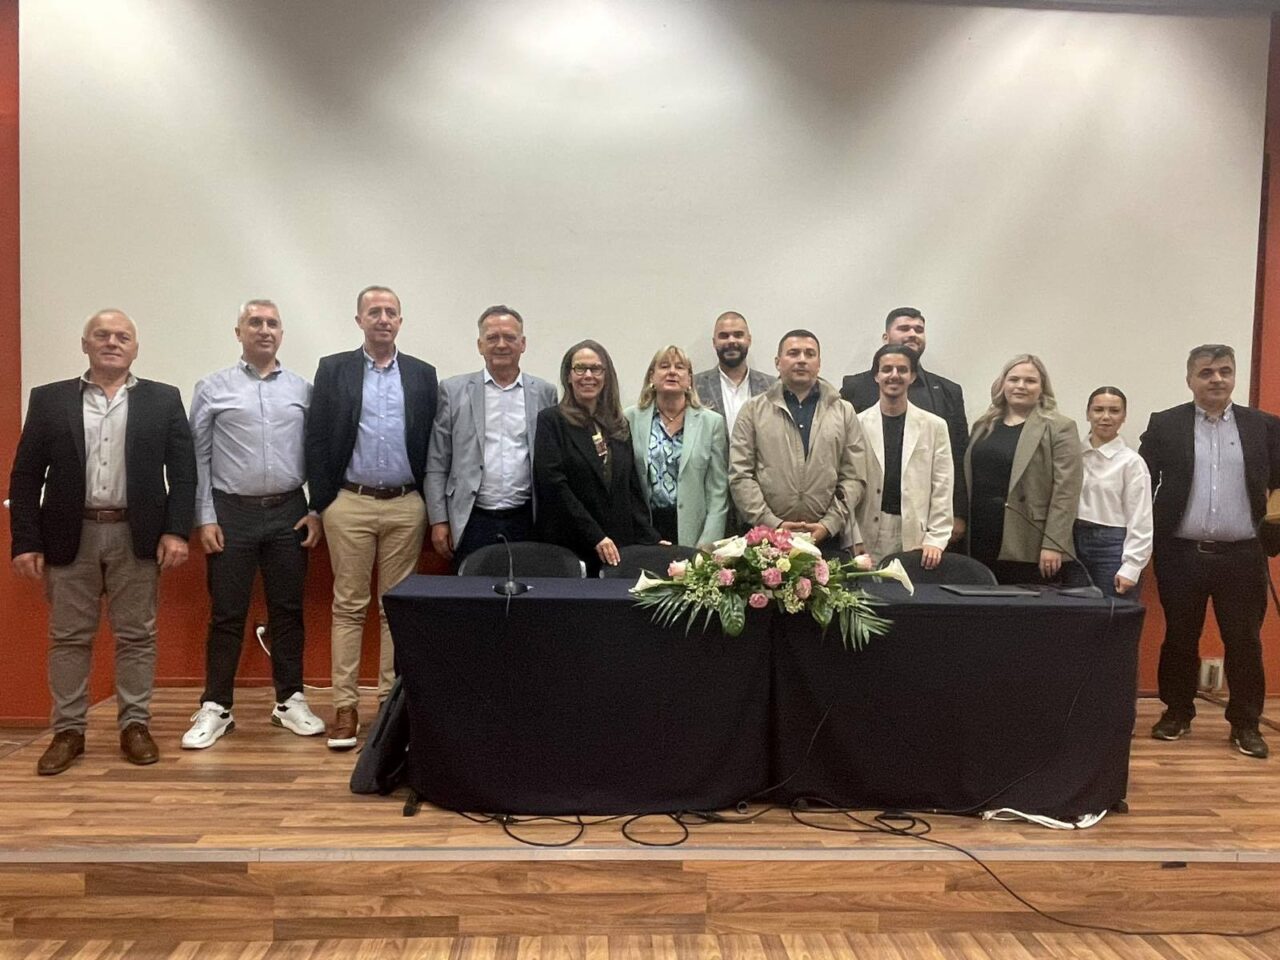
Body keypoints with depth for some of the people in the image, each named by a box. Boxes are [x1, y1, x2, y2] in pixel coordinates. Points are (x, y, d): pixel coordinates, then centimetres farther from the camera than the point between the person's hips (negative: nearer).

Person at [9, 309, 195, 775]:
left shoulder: (163, 400, 4)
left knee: (136, 635, 6)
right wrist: (25, 542, -4)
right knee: (69, 637, 8)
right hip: (70, 536, 1)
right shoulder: (48, 400, 6)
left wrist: (176, 530, -9)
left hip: (136, 536, -1)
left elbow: (182, 470, 1)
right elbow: (25, 476, 4)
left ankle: (135, 725, 17)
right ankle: (68, 731, 19)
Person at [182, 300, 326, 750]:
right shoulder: (213, 388, 3)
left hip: (288, 513, 2)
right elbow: (199, 457, 1)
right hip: (232, 512, -1)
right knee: (227, 614, 4)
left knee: (288, 610, 8)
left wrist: (316, 511, 1)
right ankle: (215, 707, 14)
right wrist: (205, 518, -4)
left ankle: (290, 700, 19)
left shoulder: (302, 390, 7)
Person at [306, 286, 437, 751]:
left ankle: (392, 700, 15)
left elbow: (432, 444, 7)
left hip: (406, 506, 1)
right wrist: (321, 503, -1)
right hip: (350, 504, -1)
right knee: (349, 606, 4)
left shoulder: (423, 375, 7)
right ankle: (345, 707, 10)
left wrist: (431, 506, 4)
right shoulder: (333, 369, 4)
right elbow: (317, 440, 2)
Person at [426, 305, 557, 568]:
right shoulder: (454, 390, 3)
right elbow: (437, 464, 3)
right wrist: (439, 521, -2)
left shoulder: (544, 393, 7)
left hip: (526, 521, 1)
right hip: (472, 521, -1)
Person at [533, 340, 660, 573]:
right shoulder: (551, 421, -2)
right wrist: (595, 537, -15)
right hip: (569, 547, -4)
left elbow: (633, 488, 14)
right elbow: (554, 484, -11)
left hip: (620, 547, 5)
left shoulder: (620, 426, 15)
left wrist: (651, 539, 2)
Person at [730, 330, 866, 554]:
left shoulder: (844, 413, 11)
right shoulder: (753, 410, 7)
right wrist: (772, 523, -10)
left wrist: (828, 525, -7)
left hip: (826, 539, 1)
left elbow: (854, 478, 5)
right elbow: (740, 476, 0)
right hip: (766, 536, -1)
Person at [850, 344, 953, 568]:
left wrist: (936, 540, -4)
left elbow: (942, 488, 4)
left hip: (917, 539, 1)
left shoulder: (935, 426, 7)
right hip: (869, 540, -1)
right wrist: (854, 539, -5)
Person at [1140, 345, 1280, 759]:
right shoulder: (1165, 424, 1)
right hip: (1181, 554, 0)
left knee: (1244, 641, 7)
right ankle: (1177, 712, 25)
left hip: (1241, 556, 1)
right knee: (1180, 638, 10)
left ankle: (1245, 723, 20)